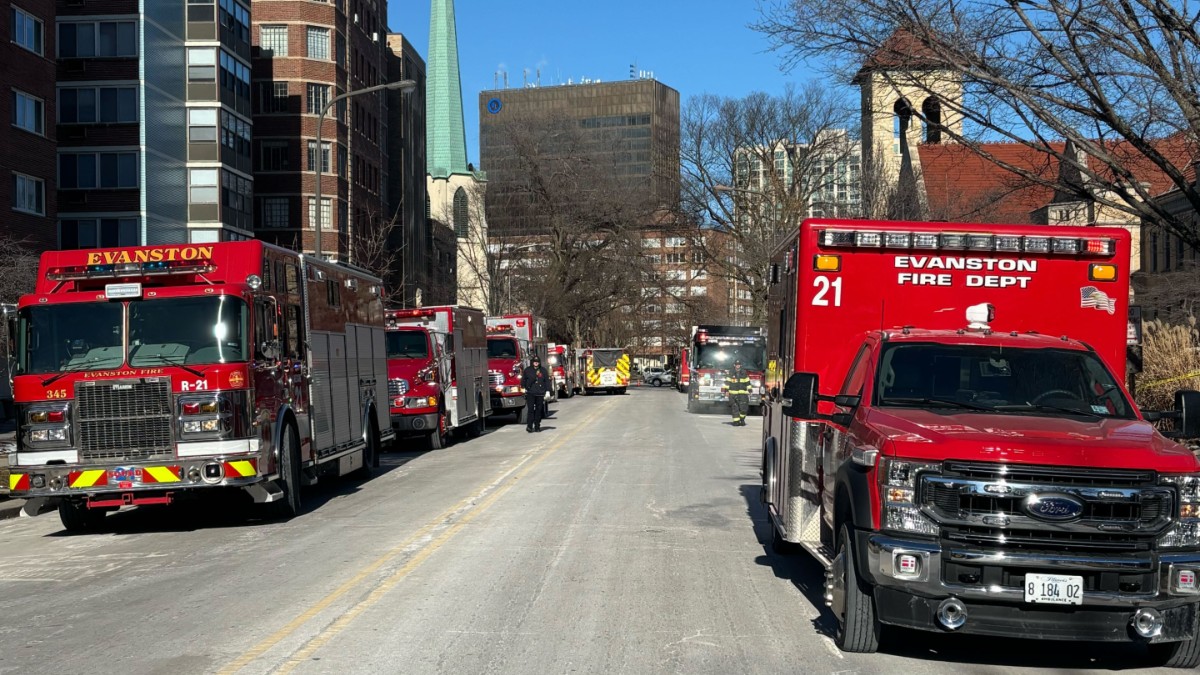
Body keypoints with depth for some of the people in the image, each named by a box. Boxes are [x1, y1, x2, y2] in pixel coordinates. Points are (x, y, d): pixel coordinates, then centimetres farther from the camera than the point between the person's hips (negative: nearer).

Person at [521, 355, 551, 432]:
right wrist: (523, 388, 4)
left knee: (539, 410, 5)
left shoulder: (543, 371, 9)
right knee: (530, 409, -9)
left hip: (540, 394, 2)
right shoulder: (527, 370, 7)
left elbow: (547, 381, 9)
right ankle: (529, 426, -10)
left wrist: (547, 391, 3)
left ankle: (537, 426, 12)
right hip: (530, 393, -2)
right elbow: (523, 380, 13)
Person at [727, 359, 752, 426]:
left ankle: (742, 420, 12)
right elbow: (727, 382, 5)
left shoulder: (744, 374, 8)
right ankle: (736, 421, 2)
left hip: (742, 394, 1)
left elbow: (747, 382, 12)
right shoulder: (731, 374, 5)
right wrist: (726, 390, -1)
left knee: (743, 408, -6)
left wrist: (749, 391, 9)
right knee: (735, 408, -3)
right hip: (733, 394, -1)